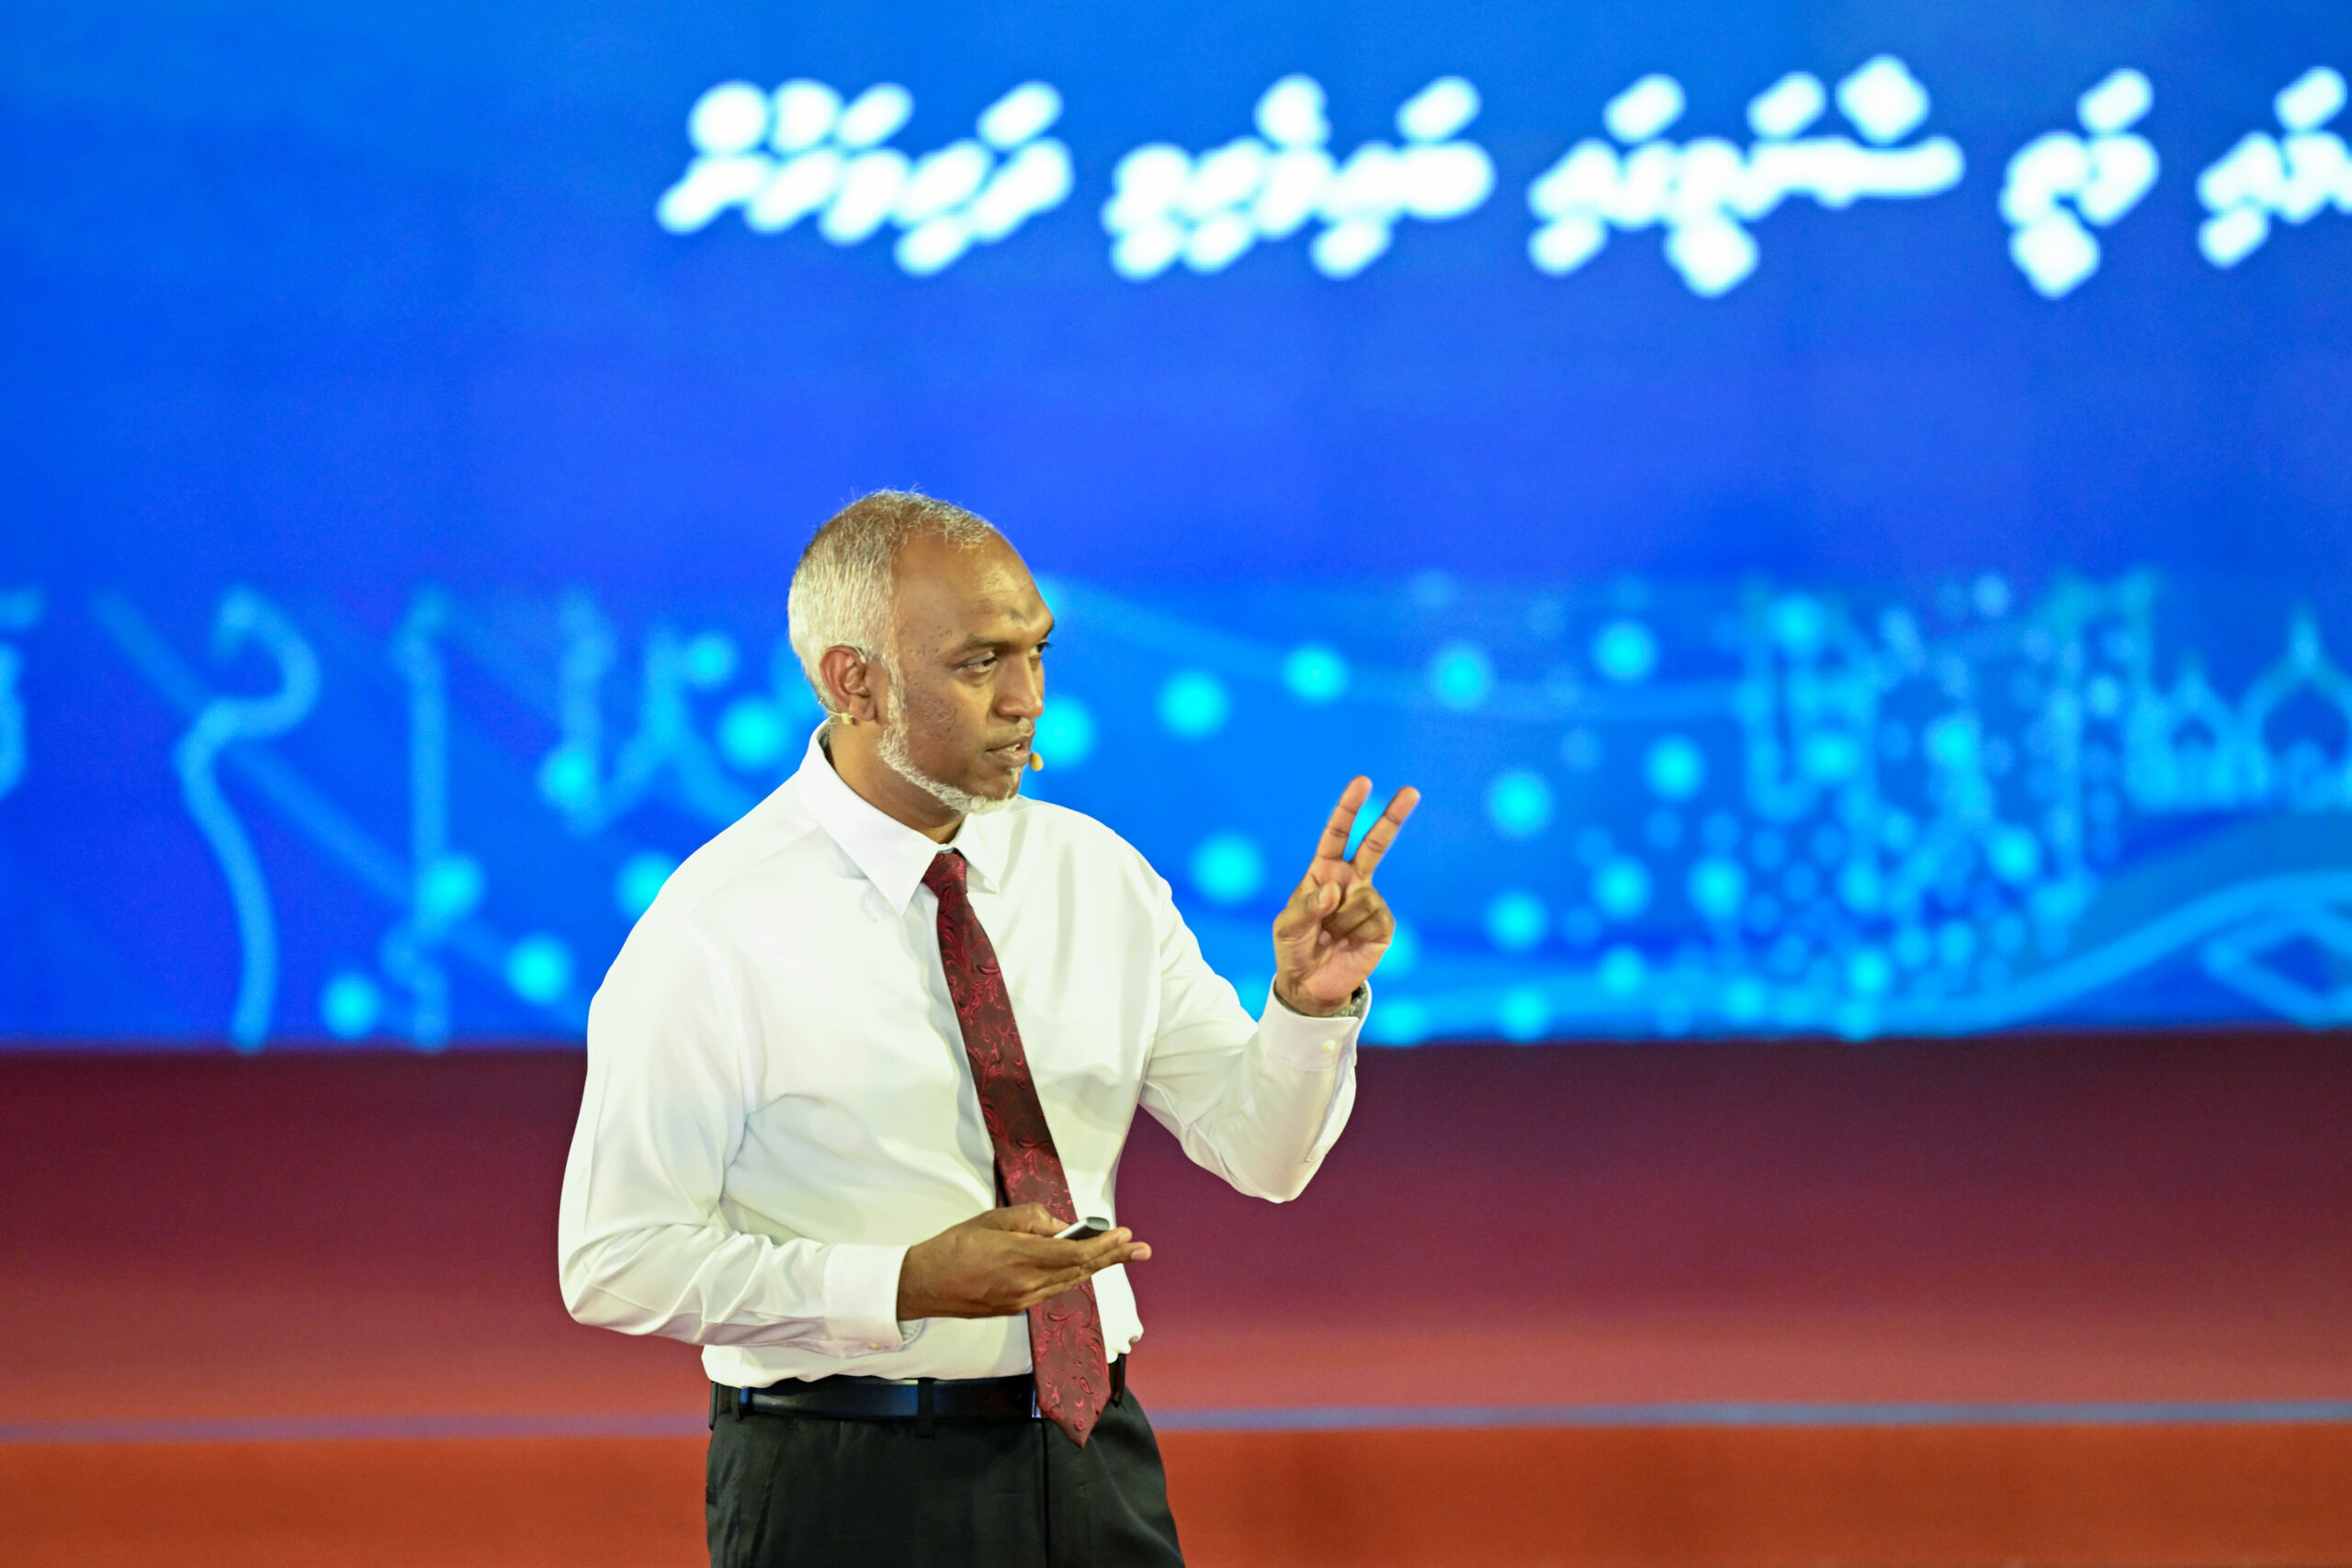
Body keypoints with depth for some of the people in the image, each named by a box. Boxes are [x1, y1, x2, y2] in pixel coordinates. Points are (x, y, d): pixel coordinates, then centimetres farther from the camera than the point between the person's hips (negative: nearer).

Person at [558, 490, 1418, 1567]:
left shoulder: (1094, 873, 6)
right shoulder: (716, 931, -12)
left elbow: (1261, 1152, 7)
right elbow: (616, 1265, -13)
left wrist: (1310, 1002, -14)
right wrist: (908, 1287, -21)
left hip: (1093, 1466, 5)